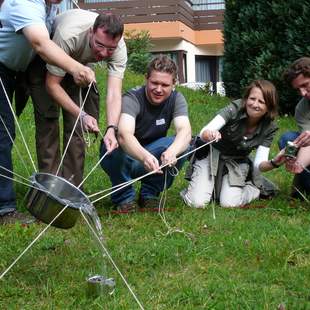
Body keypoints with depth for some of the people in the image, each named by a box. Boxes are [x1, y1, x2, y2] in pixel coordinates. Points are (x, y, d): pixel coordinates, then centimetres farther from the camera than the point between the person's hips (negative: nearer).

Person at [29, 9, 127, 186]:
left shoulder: (119, 49, -32)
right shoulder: (68, 35, -43)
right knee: (48, 120, -13)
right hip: (43, 63, -3)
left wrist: (111, 129, -56)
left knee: (76, 125, -6)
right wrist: (81, 115, -46)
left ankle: (72, 186, 3)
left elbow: (114, 92, -39)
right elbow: (52, 84, -35)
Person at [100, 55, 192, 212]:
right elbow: (124, 134, -44)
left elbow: (185, 131, -29)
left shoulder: (176, 99, -11)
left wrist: (171, 152, -52)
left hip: (151, 154, 4)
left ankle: (149, 195, -4)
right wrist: (144, 157, -64)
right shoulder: (132, 99, -25)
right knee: (118, 147, -38)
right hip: (123, 156, -3)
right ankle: (124, 197, -11)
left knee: (182, 147, -24)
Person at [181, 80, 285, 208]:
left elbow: (259, 164, -20)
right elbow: (204, 133, -31)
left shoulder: (269, 128, -15)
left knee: (229, 204, -20)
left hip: (236, 162, 2)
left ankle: (255, 188, 10)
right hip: (212, 155, -2)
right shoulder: (235, 108, -23)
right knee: (197, 203, -18)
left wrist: (274, 163, -42)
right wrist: (209, 134, -56)